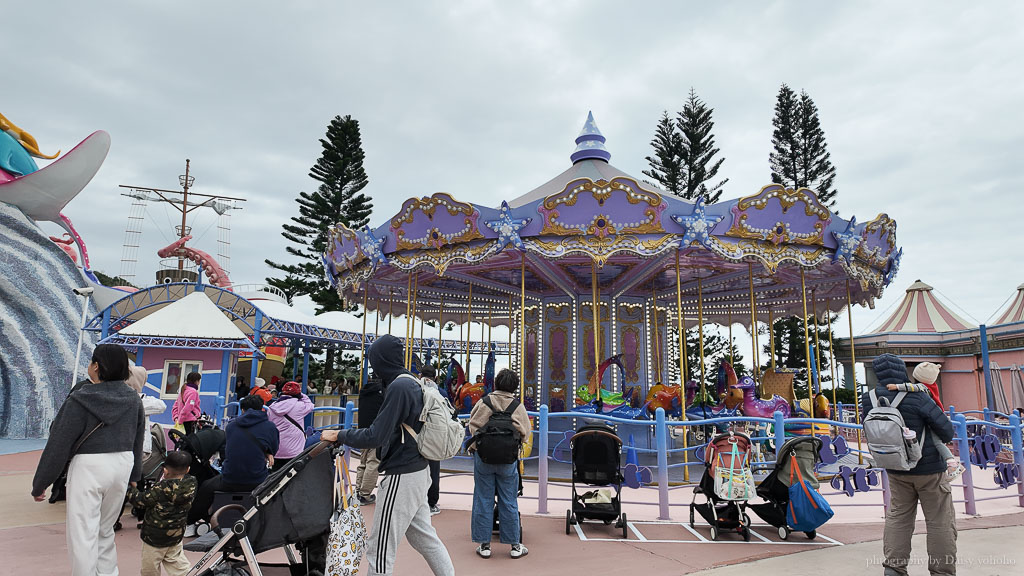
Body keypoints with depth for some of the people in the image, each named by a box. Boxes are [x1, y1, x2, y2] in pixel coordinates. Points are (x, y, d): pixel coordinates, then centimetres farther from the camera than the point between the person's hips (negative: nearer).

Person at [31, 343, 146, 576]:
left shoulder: (81, 399, -12)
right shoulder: (133, 398, 3)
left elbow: (59, 444, -9)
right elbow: (138, 441, 11)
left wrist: (39, 483, -1)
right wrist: (134, 475, 22)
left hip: (89, 466, -5)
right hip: (123, 464, 6)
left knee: (83, 532, 4)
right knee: (105, 528, 20)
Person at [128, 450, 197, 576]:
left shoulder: (161, 489, -24)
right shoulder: (190, 484, -13)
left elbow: (141, 500, -11)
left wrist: (130, 489, 3)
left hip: (155, 536, -5)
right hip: (177, 534, 5)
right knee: (176, 561, 19)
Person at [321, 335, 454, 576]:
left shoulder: (398, 387, -20)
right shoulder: (412, 382, 8)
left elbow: (375, 437, -22)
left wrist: (339, 435, -10)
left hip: (402, 476, -10)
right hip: (418, 472, 10)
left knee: (380, 549, 1)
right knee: (423, 536, 20)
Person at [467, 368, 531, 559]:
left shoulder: (484, 402, -7)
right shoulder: (518, 406, -3)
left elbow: (473, 427, -3)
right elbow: (525, 433, 2)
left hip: (483, 457, -1)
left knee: (483, 500, 8)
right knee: (509, 502, 10)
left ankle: (484, 545, 14)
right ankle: (514, 545, 17)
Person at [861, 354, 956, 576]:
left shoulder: (869, 399, -8)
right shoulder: (916, 397, -22)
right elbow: (945, 428, -13)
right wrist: (944, 439, 10)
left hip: (896, 470, 5)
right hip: (929, 468, -5)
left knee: (898, 516, 16)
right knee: (940, 521, 9)